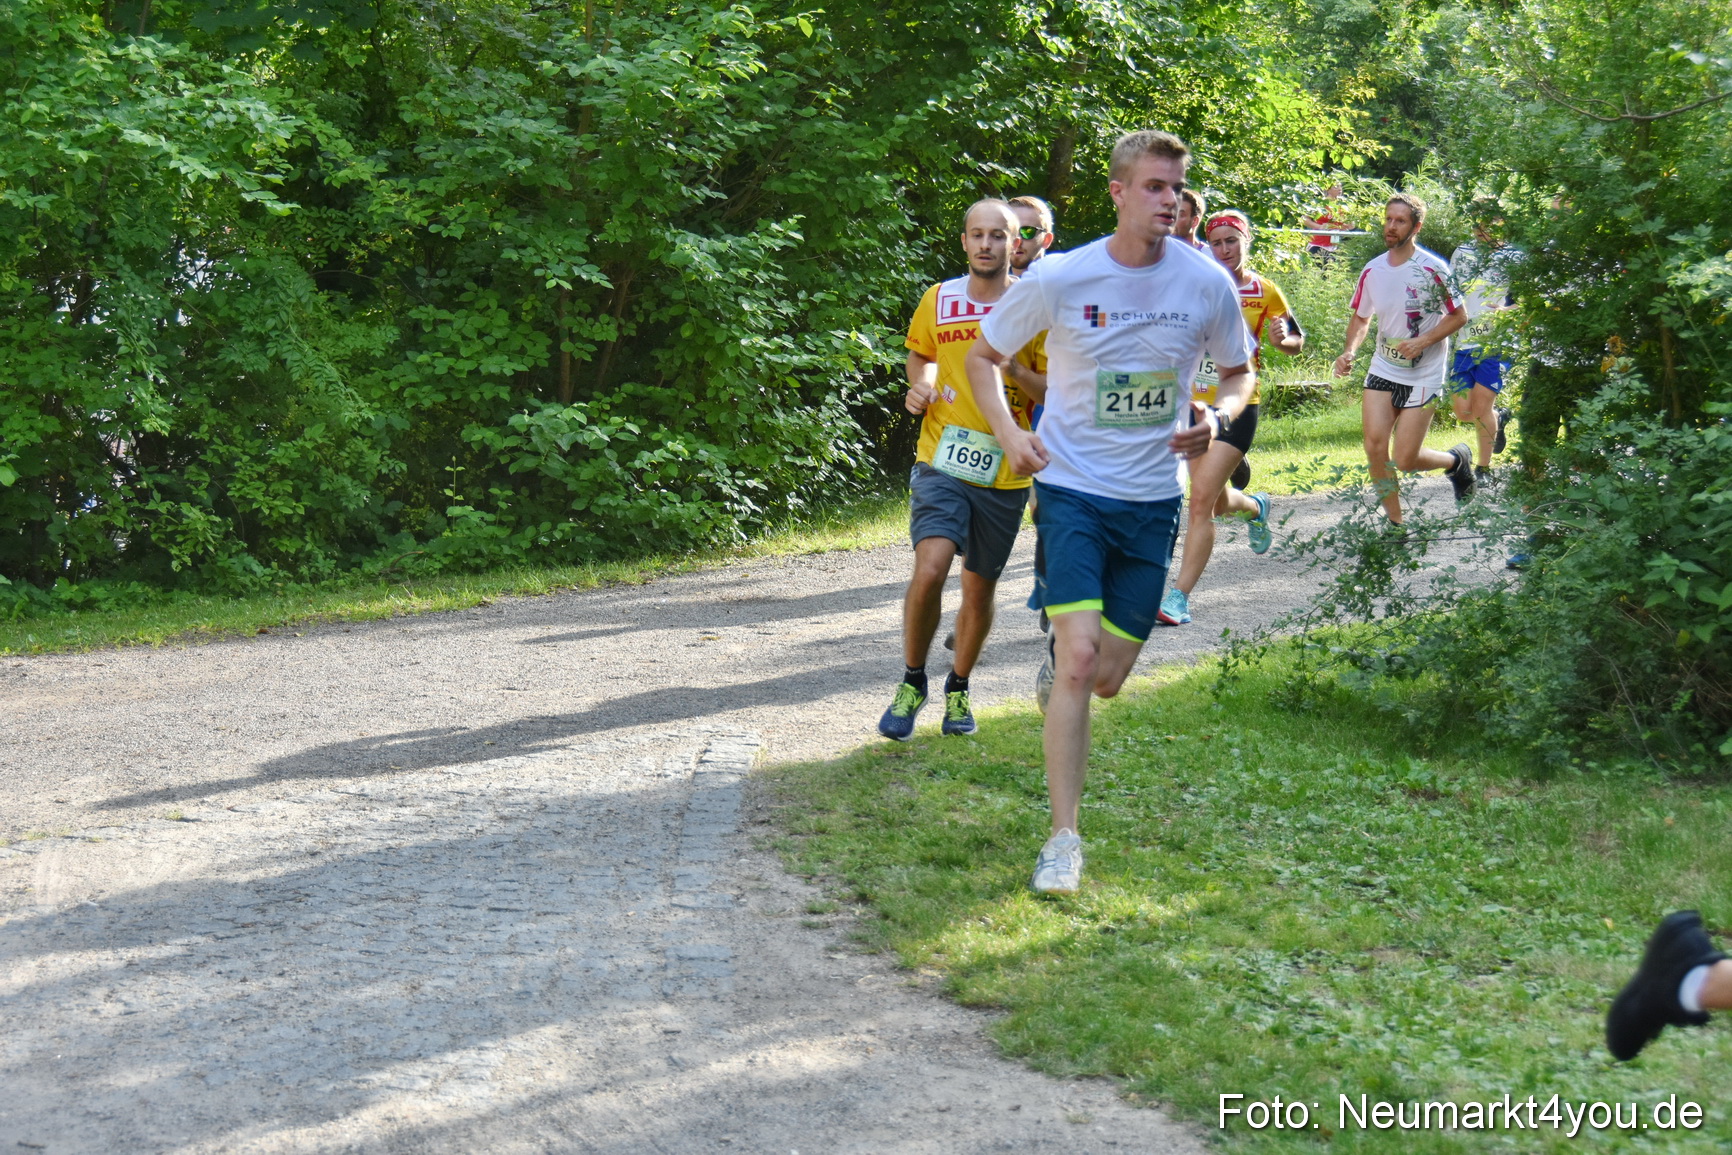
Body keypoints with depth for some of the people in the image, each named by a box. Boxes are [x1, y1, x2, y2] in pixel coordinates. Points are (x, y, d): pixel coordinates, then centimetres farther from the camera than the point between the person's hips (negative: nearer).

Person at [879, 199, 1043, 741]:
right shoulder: (938, 300, 4)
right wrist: (919, 387, 2)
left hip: (1004, 474, 0)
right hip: (941, 463, 0)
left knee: (979, 591, 11)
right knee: (930, 569, -20)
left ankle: (958, 688, 34)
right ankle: (912, 681, 1)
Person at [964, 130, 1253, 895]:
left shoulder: (1207, 284, -5)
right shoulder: (1059, 279, -10)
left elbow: (1239, 372, 11)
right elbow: (982, 356, 4)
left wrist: (1215, 417, -12)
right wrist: (1010, 435, -11)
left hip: (1153, 499, 3)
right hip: (1072, 488, -2)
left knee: (1107, 679, 7)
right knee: (1079, 659, -17)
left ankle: (1059, 657, 46)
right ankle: (1063, 839, -9)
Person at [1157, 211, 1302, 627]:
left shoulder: (1264, 291, -1)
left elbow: (1297, 343, 9)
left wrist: (1282, 338, -14)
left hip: (1237, 407, -4)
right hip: (1195, 403, 4)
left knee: (1201, 498, -16)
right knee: (1219, 504, 17)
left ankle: (1180, 596, -13)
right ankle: (1256, 507, 54)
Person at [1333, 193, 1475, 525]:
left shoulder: (1433, 268, -12)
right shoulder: (1372, 271, 2)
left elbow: (1458, 316, -5)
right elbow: (1360, 318, 16)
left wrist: (1423, 341, -20)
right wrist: (1349, 352, -3)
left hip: (1424, 375, -4)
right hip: (1383, 370, 4)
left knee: (1405, 460, -6)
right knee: (1374, 446, -12)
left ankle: (1457, 460, 27)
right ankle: (1395, 522, 5)